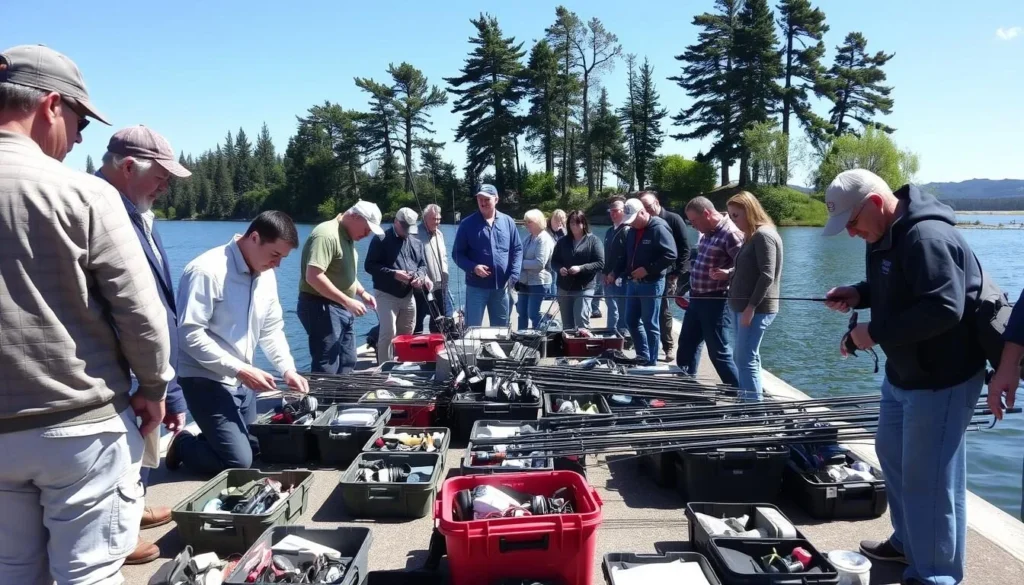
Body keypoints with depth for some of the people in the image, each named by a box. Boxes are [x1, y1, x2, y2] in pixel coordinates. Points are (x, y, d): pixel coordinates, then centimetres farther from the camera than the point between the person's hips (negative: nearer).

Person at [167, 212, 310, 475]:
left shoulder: (266, 275, 5)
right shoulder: (207, 270, -20)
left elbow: (272, 329, 12)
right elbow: (190, 335, -24)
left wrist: (288, 369, -3)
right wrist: (240, 369, -25)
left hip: (241, 381, 8)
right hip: (206, 380, -8)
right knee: (239, 462, -11)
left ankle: (203, 439, 30)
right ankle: (182, 444, 14)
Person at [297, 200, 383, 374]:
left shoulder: (347, 236, 12)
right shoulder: (327, 234, -20)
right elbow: (313, 276, -29)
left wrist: (362, 292, 10)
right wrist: (347, 301, -26)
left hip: (342, 308, 10)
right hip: (321, 307, -10)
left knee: (346, 365, 16)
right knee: (327, 369, -8)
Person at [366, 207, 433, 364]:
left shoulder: (416, 242, 11)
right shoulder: (381, 239, -7)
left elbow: (423, 265, 17)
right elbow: (370, 265, -11)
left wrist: (420, 276, -7)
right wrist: (393, 273, -22)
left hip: (408, 295, 6)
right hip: (386, 294, -6)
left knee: (406, 334, 13)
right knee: (388, 332, -13)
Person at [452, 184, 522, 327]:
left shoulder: (508, 222, 4)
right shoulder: (467, 224, -2)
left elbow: (517, 250, 7)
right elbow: (457, 253, 0)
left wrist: (514, 276, -5)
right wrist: (473, 268, -17)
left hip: (501, 286, 3)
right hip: (476, 286, -2)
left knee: (501, 329, 13)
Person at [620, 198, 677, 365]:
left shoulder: (659, 228, -13)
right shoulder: (632, 231, 12)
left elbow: (671, 255, -19)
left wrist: (648, 269, -21)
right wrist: (618, 273, 7)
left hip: (651, 284, -8)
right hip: (633, 282, 8)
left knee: (650, 325, 0)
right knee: (631, 321, 12)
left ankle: (651, 362, 10)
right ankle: (643, 356, 25)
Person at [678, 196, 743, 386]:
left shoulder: (730, 233, -17)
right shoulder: (705, 233, 12)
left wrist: (727, 273, -40)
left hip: (716, 301, -9)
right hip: (696, 299, 9)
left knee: (719, 353, -3)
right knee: (686, 346, 17)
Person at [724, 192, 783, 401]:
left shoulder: (764, 235, -12)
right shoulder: (751, 236, 18)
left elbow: (767, 275, -19)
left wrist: (751, 307, -21)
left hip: (757, 308, -10)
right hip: (741, 306, 10)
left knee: (746, 360, -10)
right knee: (743, 359, 12)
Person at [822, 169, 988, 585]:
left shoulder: (927, 237, -26)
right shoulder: (884, 235, 6)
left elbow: (943, 309, -33)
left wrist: (876, 333, -26)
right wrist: (858, 294, 2)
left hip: (941, 377, -11)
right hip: (903, 371, 11)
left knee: (928, 474, -2)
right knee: (892, 453, 22)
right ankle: (908, 542, 41)